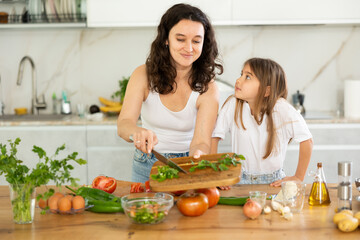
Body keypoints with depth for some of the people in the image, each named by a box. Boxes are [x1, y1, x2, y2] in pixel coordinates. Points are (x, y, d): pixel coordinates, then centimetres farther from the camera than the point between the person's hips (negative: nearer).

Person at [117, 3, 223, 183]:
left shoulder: (207, 88, -9)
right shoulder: (143, 75, -8)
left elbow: (201, 140, -17)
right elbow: (123, 123, -19)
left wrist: (198, 155, -42)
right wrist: (137, 132, -43)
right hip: (147, 168, 1)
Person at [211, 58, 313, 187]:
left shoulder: (280, 107, -16)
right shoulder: (232, 105, -11)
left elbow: (306, 140, -13)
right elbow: (213, 137, -7)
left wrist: (298, 177, -9)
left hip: (273, 181, 0)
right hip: (241, 179, 0)